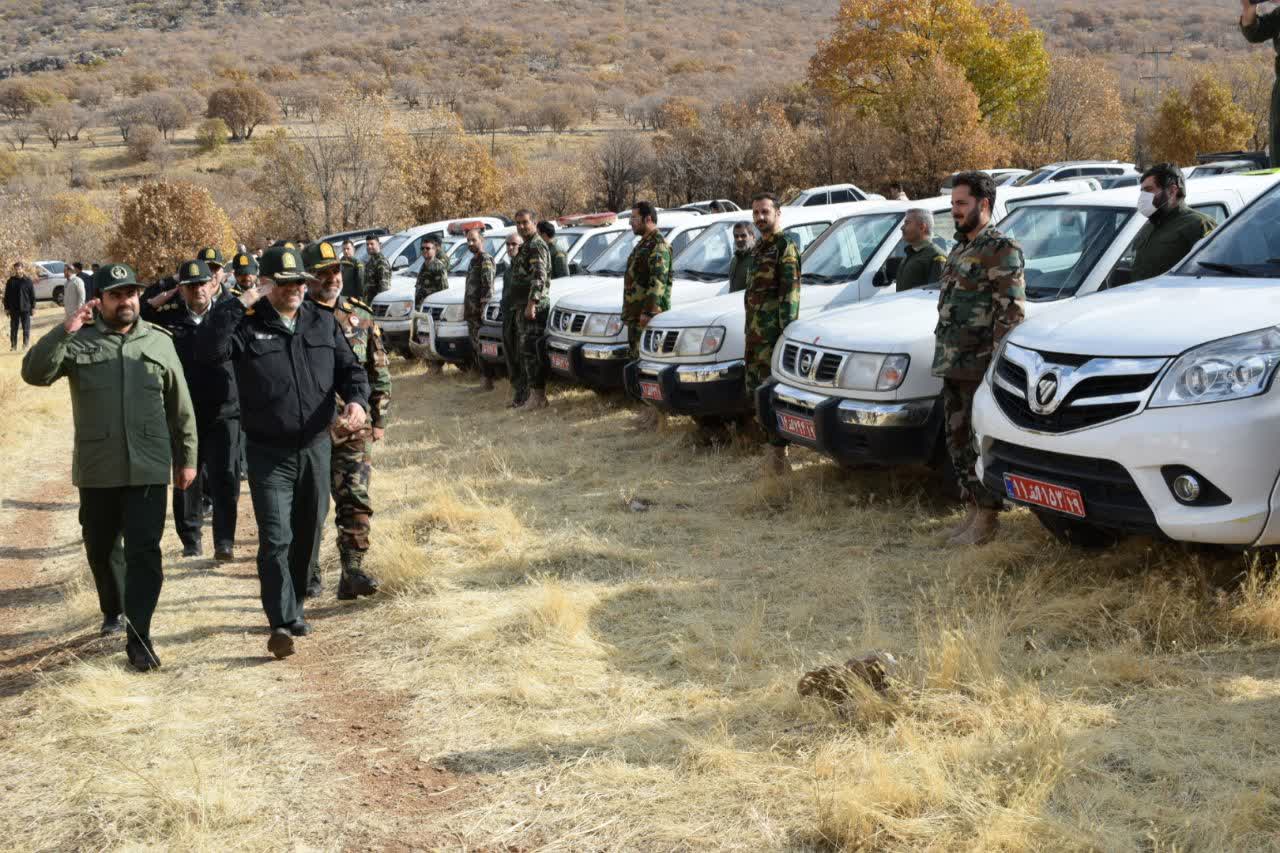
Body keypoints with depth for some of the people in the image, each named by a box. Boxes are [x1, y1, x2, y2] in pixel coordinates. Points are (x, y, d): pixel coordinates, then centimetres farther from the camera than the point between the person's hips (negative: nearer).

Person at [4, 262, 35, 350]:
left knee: (26, 328, 1)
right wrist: (6, 308, 2)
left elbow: (32, 295, 3)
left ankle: (26, 344, 7)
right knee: (13, 329, 5)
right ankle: (13, 346, 11)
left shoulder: (28, 280, 0)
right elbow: (6, 296, 7)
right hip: (14, 309, 2)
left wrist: (33, 307, -2)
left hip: (25, 308, -2)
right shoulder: (11, 281, 4)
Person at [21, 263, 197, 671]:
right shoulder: (79, 342, 0)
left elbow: (180, 408, 10)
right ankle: (113, 611, 41)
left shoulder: (159, 342, 5)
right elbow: (34, 372, -16)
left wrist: (186, 457, 11)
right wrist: (63, 331, -26)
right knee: (101, 548, 16)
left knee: (144, 552, -7)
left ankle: (138, 637, -3)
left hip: (149, 470, -1)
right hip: (97, 472, 1)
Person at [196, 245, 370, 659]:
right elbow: (208, 349, -23)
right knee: (276, 539, -11)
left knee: (307, 535, 15)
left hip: (316, 448, 5)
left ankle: (294, 605, 33)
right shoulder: (247, 325, -6)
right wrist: (239, 303, -24)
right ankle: (282, 623, -12)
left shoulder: (323, 323, 7)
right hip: (269, 452, -4)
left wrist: (357, 400, -12)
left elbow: (350, 369, 9)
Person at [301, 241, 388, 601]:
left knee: (355, 501, -6)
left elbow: (380, 372, 12)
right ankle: (307, 573, 20)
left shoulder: (360, 316, 7)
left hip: (354, 429, 2)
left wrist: (379, 419, 8)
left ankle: (353, 571, -3)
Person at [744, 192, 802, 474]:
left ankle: (778, 450, -8)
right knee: (755, 392, 12)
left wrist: (786, 330, -21)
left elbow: (790, 293, -15)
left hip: (772, 334, -9)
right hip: (753, 332, 9)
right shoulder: (758, 248, 19)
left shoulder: (785, 248, -8)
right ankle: (771, 440, 20)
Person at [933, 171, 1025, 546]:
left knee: (981, 441, -6)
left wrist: (996, 360, -21)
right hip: (953, 365, 9)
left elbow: (1011, 311, -16)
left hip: (980, 366, -9)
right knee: (958, 440, 13)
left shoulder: (1001, 250, -10)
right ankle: (973, 508, 22)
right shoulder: (960, 250, 19)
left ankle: (987, 518, 1)